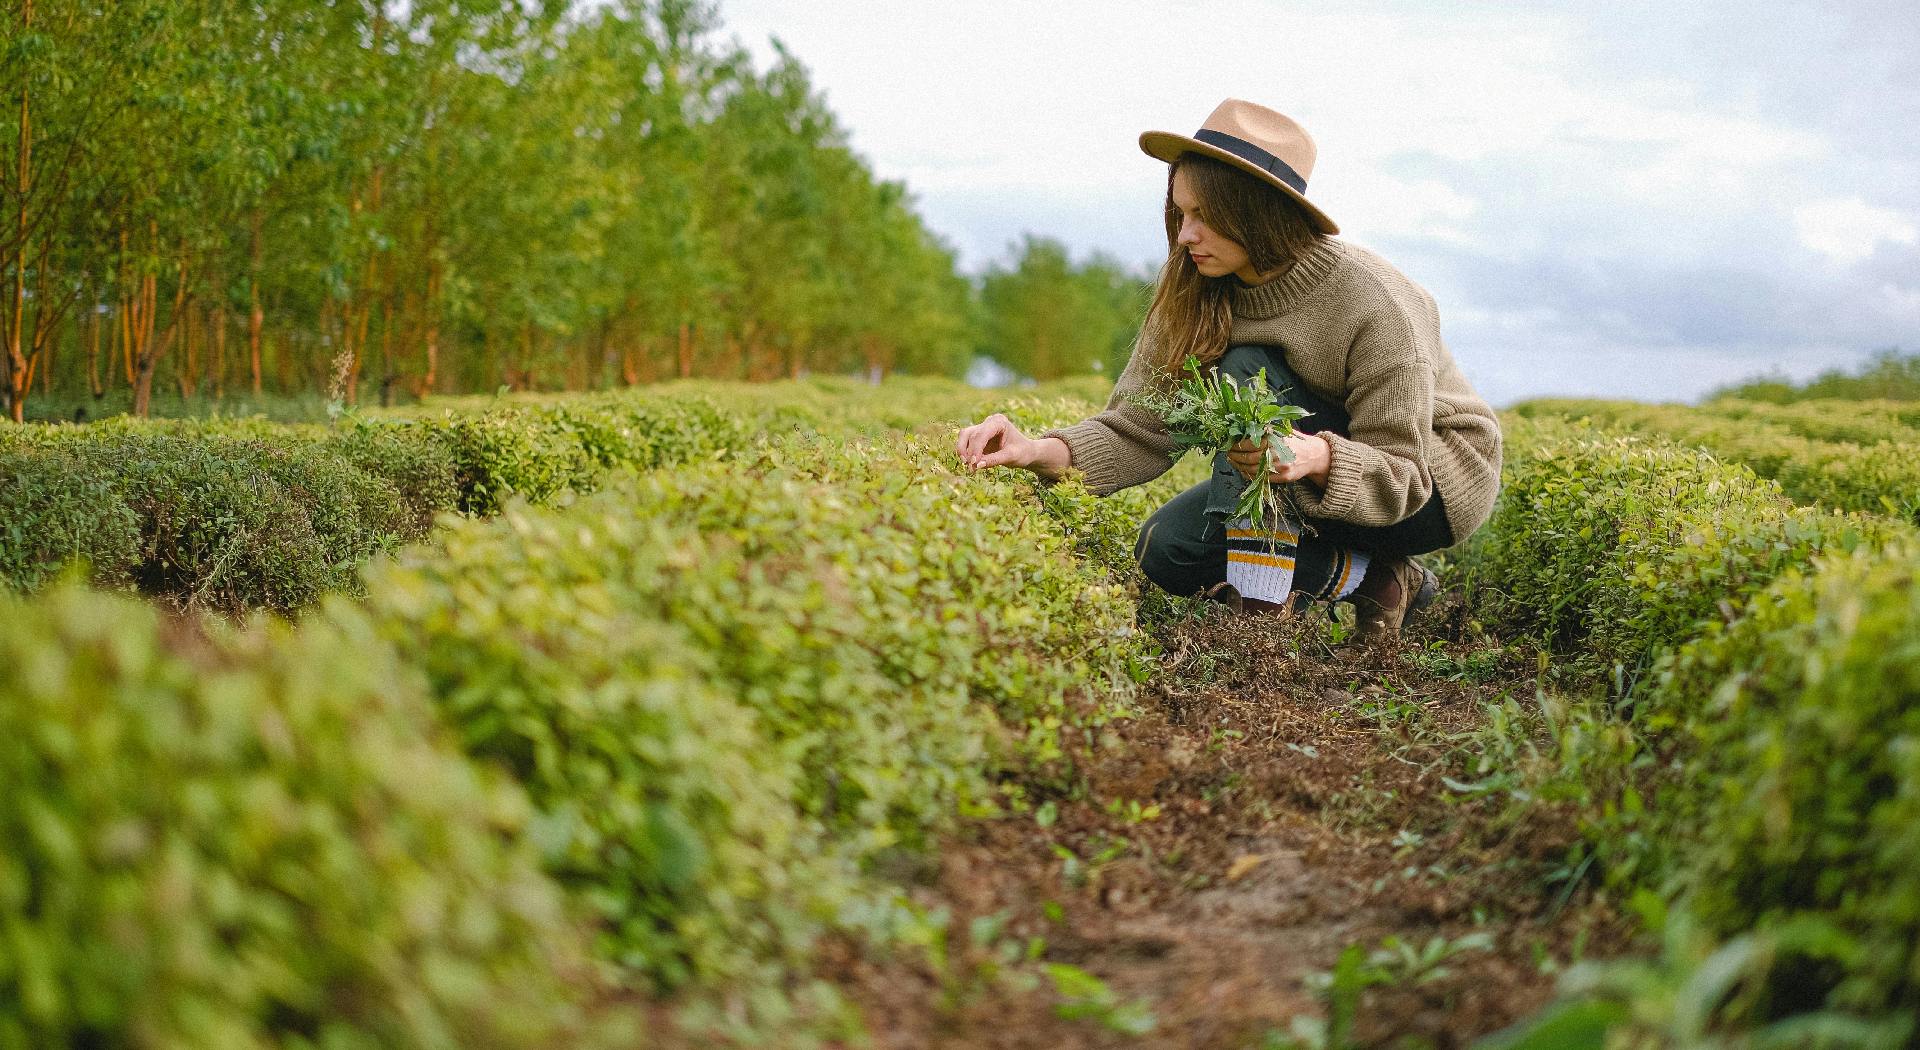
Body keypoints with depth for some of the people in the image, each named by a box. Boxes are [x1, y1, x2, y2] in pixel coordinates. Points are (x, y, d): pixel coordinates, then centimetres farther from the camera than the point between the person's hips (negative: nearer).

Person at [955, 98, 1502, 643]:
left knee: (1247, 372, -27)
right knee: (1167, 549, -12)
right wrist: (1042, 451, -35)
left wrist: (1316, 457, -49)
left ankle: (1264, 598, -26)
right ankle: (1370, 576, -4)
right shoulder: (1197, 294, -12)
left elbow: (1400, 474, -27)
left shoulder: (1374, 303, -29)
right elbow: (1139, 427, -16)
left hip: (1433, 481, -7)